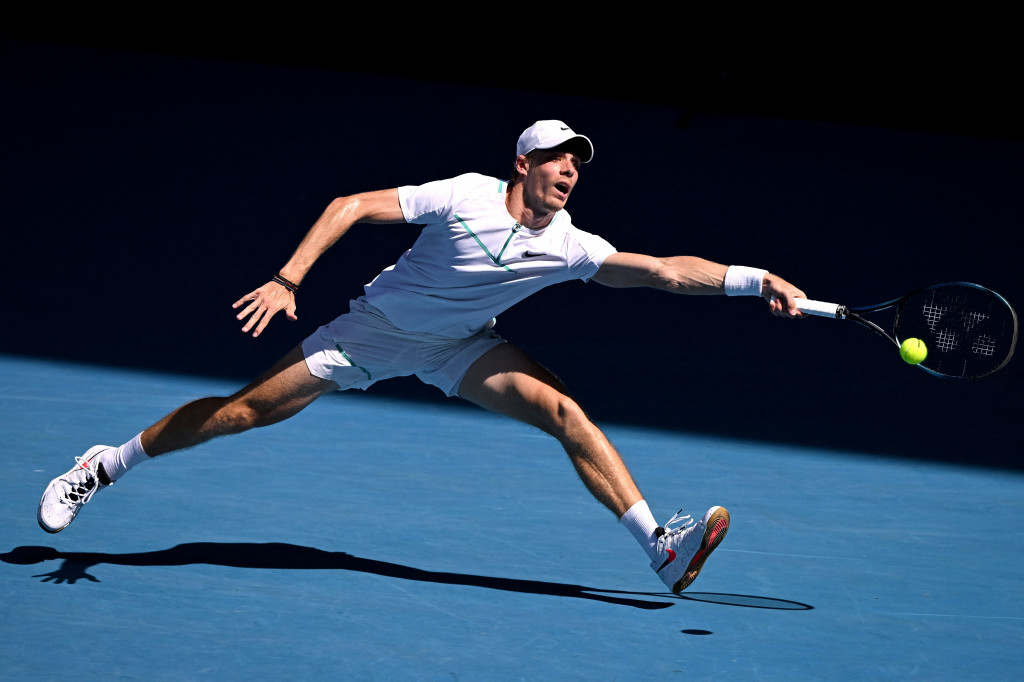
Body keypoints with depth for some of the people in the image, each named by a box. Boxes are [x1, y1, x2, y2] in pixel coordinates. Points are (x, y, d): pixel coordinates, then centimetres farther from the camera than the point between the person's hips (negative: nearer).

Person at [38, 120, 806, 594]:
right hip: (375, 330, -3)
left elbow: (666, 270, -19)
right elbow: (351, 206, -21)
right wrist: (288, 280, -28)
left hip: (458, 347, 3)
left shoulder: (569, 247, -15)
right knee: (245, 411, -5)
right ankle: (102, 468, 14)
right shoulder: (467, 195, -25)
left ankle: (662, 547, -19)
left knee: (564, 412, -17)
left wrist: (753, 279, -31)